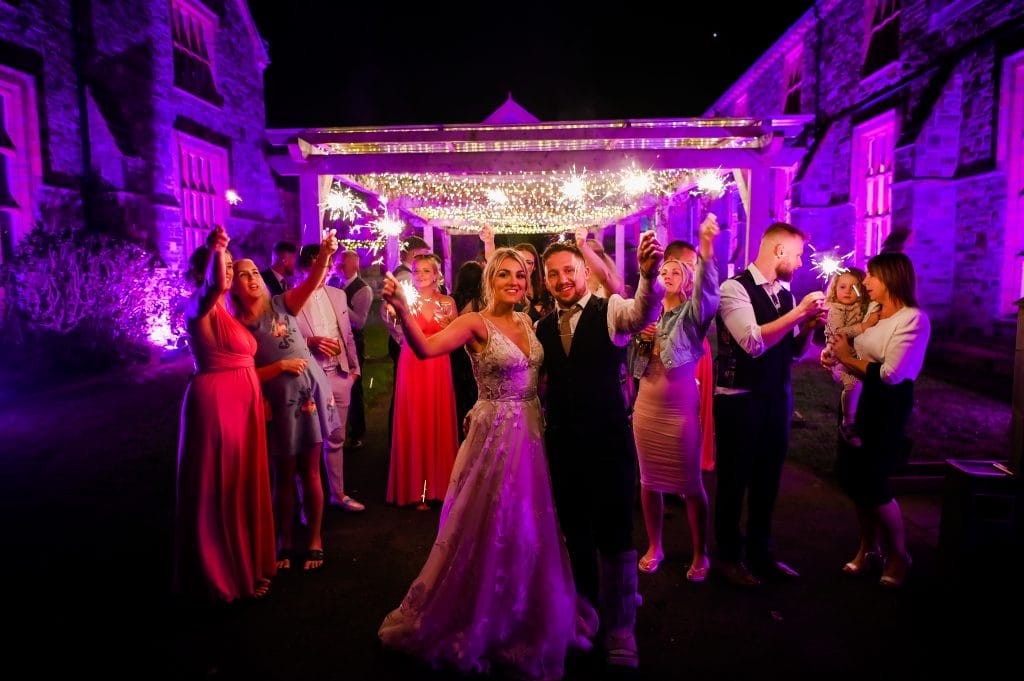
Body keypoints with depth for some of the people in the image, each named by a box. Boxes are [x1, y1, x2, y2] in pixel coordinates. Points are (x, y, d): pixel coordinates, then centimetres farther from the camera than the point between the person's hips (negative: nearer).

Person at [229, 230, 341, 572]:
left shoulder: (281, 305, 2)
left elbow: (312, 282, -16)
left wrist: (324, 254, -34)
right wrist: (280, 366, -13)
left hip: (310, 393, 0)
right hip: (278, 403, 0)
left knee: (310, 472, 8)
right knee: (283, 476, 11)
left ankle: (314, 538, 23)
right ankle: (284, 541, 29)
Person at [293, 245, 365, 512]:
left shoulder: (338, 295, 10)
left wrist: (354, 366, 15)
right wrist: (310, 343, -21)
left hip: (339, 375, 5)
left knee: (335, 440, 16)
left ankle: (338, 494, 30)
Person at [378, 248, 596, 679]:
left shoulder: (527, 322, 8)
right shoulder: (476, 323, -12)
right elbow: (426, 348, -27)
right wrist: (402, 310, -43)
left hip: (531, 432, 7)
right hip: (495, 434, -6)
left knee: (529, 527, 18)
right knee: (490, 528, 6)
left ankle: (526, 619, 41)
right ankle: (478, 620, 30)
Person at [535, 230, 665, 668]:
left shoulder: (610, 311, -8)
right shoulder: (543, 327, 8)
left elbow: (642, 313, -30)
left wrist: (649, 275, -51)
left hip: (608, 439, -5)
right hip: (563, 442, 5)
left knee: (614, 533, 2)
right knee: (576, 531, 19)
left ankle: (620, 628, 22)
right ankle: (587, 608, 42)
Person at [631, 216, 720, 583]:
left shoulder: (692, 313, -4)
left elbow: (706, 286, -25)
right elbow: (632, 361, 11)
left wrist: (706, 245, -40)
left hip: (681, 409, -4)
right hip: (646, 407, 4)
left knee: (691, 484, 5)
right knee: (649, 480, 13)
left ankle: (700, 554, 22)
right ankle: (654, 546, 30)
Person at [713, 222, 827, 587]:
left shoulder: (785, 293, 9)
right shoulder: (735, 288, -14)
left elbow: (793, 350, 15)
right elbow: (754, 342, -26)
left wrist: (809, 324, -3)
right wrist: (799, 312, -20)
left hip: (777, 398, 7)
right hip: (739, 400, -7)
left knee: (767, 479, 17)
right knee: (733, 480, 8)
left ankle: (761, 552, 34)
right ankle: (729, 555, 26)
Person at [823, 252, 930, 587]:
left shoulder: (913, 318, -13)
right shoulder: (871, 315, 11)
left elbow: (890, 374, -21)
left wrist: (848, 358, -10)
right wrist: (836, 359, -6)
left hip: (888, 407, -7)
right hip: (858, 401, 7)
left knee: (872, 483, -1)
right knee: (853, 478, 10)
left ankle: (898, 554, 24)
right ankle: (867, 548, 29)